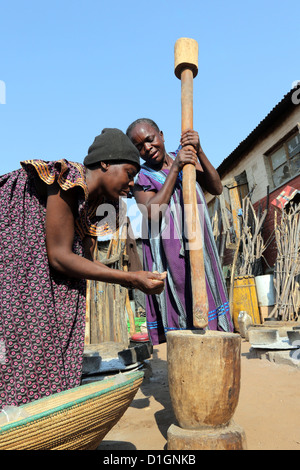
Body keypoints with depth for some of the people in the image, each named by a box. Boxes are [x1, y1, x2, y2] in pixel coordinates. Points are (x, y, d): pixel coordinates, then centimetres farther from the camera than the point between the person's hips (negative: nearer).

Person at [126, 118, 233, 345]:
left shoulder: (187, 159, 11)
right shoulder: (142, 178, 1)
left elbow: (217, 188, 0)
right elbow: (152, 213, -17)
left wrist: (199, 151, -11)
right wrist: (175, 169, -16)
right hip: (167, 256, -3)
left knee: (206, 299, 7)